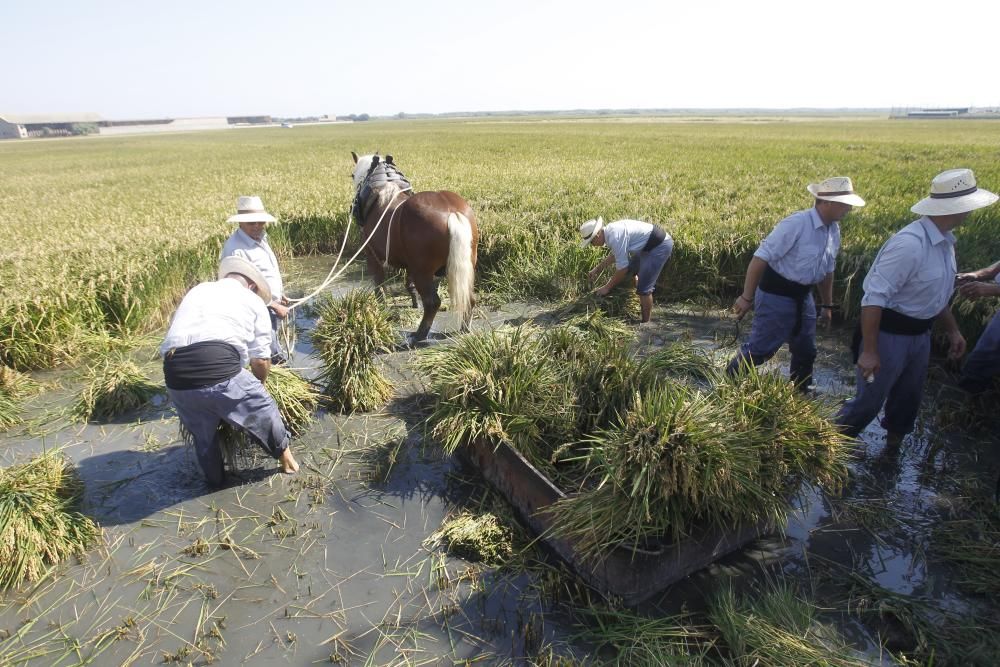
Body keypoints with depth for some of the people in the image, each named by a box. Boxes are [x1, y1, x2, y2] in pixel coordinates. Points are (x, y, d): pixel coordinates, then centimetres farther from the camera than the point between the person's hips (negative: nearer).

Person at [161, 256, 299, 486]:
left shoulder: (198, 290, 28)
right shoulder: (253, 300, 16)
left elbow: (176, 332, 26)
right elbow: (260, 359, 13)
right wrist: (258, 384, 34)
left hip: (175, 377, 5)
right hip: (218, 367, -5)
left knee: (201, 433, 28)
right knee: (264, 409, 22)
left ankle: (215, 479, 48)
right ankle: (285, 456, 39)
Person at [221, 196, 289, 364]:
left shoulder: (259, 238, 9)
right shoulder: (236, 249, -22)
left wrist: (278, 295, 21)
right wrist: (275, 306, -19)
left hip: (268, 308, 10)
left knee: (277, 357, 19)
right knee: (275, 359, -9)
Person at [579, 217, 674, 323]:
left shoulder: (615, 236, -28)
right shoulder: (610, 230, 1)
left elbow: (622, 268, -24)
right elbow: (614, 253, 20)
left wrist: (607, 287, -13)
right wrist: (598, 269, 16)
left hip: (661, 245, -10)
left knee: (643, 287, -11)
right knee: (630, 272, 23)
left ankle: (646, 322, 4)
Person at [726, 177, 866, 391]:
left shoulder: (834, 230, 6)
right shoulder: (795, 224, -21)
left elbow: (827, 270, 18)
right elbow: (760, 258, -22)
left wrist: (827, 305, 24)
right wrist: (747, 298, -21)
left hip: (803, 297, 8)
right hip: (776, 295, -8)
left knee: (806, 352, 17)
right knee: (759, 349, -1)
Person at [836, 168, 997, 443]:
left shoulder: (944, 240, 3)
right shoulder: (910, 244, -28)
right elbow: (874, 298, -28)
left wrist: (953, 330, 25)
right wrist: (869, 351, -26)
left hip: (920, 334, 9)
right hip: (890, 335, -9)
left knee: (908, 397, 24)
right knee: (869, 400, 3)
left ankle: (894, 441, 45)